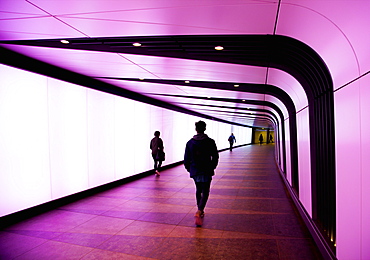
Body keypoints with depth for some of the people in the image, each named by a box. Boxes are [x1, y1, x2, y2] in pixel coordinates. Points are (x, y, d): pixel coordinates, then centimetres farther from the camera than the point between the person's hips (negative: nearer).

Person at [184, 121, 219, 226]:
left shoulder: (190, 142, 0)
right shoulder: (210, 142, -6)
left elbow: (186, 159, 3)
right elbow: (215, 157, -3)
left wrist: (189, 169, 18)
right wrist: (212, 168, 13)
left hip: (194, 171, 3)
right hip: (206, 171, -3)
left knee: (198, 190, 20)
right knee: (205, 192, 1)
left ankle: (200, 211, 30)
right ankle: (199, 211, -18)